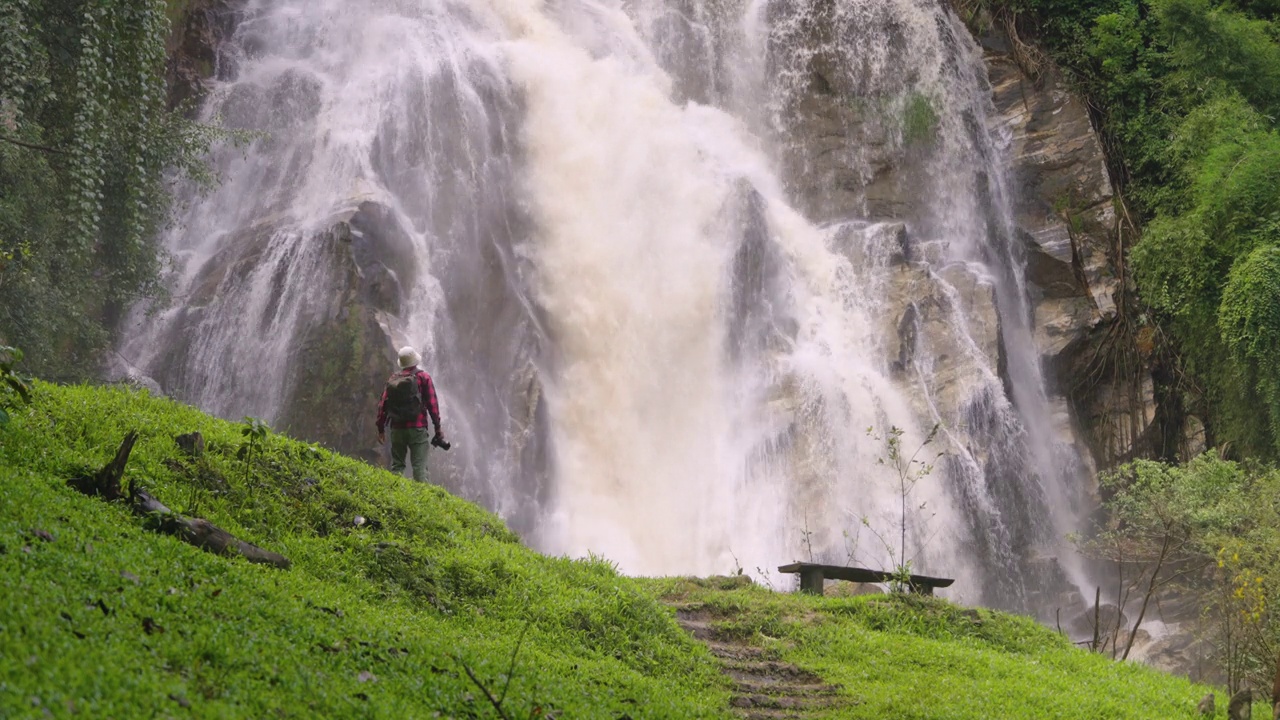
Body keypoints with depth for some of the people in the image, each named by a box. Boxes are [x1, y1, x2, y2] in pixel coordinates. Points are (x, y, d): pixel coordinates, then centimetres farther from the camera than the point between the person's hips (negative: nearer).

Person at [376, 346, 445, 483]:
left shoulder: (392, 379, 10)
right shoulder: (423, 377, 1)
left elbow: (382, 405, 8)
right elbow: (432, 404, -4)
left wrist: (381, 429, 14)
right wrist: (437, 427, -2)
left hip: (397, 429, 3)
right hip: (417, 428, -3)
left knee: (396, 465, 10)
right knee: (419, 466, -7)